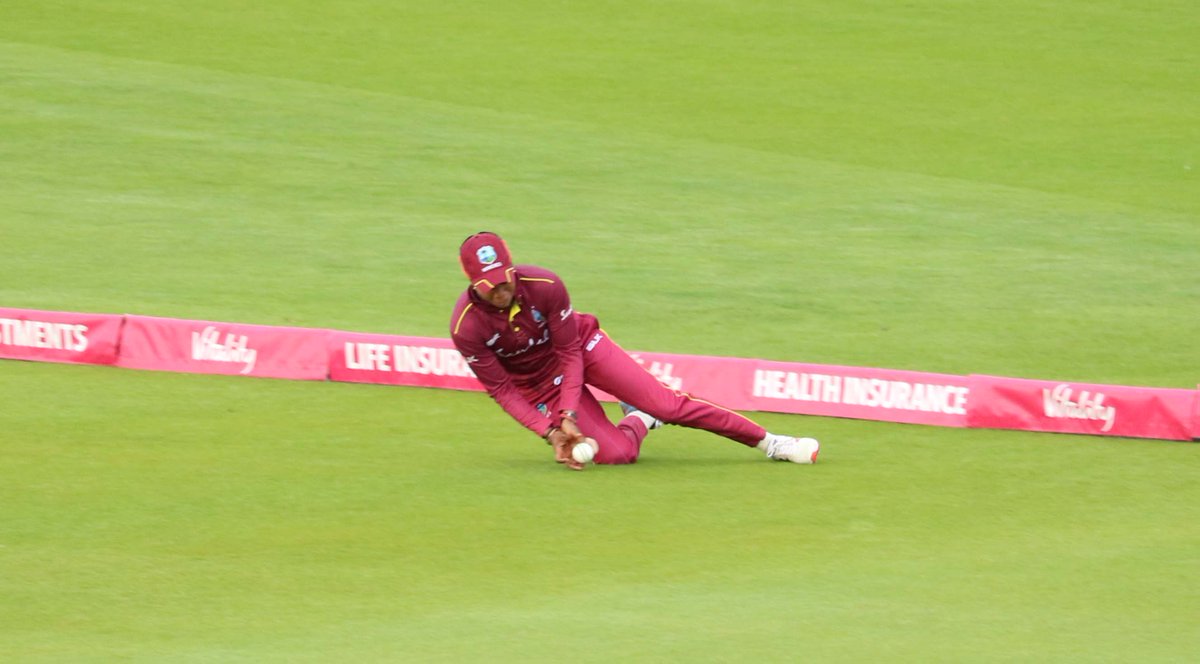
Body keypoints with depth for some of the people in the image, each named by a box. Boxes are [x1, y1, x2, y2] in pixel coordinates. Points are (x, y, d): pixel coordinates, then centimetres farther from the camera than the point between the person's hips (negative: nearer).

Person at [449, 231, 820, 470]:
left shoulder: (544, 286, -29)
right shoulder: (466, 327, -28)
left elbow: (570, 352, -18)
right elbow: (501, 390, -18)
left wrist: (568, 416, -28)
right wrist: (549, 432, -27)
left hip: (581, 346, 0)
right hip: (539, 386, 0)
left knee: (667, 404, -13)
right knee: (615, 453, -14)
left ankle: (768, 442, 0)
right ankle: (639, 421, 24)